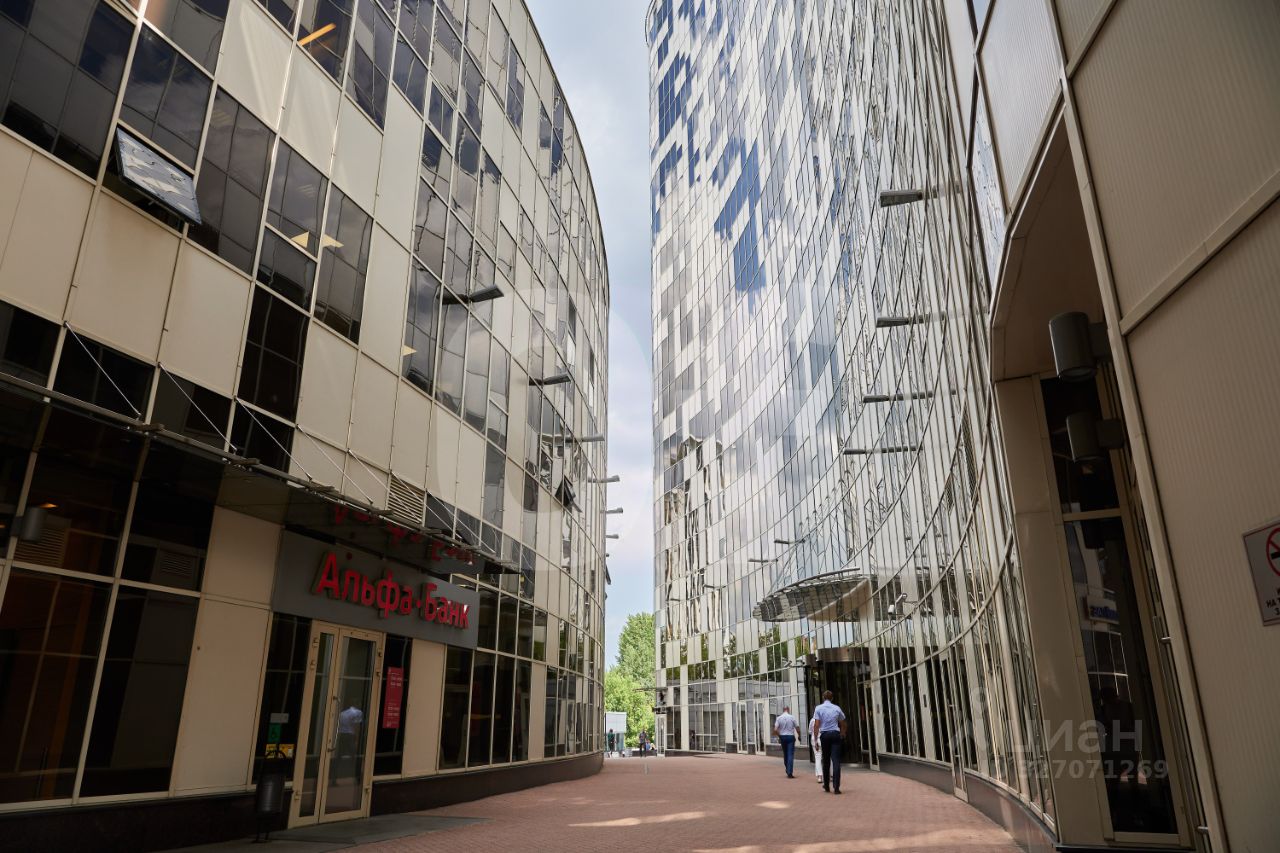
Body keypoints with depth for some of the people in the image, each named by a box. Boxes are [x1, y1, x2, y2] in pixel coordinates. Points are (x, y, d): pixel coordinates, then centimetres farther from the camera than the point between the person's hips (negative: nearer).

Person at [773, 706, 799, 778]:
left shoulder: (778, 718, -2)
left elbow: (775, 730, -8)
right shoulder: (792, 717, -6)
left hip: (782, 737, 3)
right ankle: (789, 773, -10)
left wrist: (779, 736, 8)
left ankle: (788, 771, 25)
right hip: (790, 737, -3)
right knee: (790, 755, -3)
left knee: (785, 754, 16)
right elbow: (797, 727, -4)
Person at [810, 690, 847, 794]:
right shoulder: (837, 708, 6)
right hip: (835, 734, 0)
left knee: (826, 761, 12)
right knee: (836, 760, -4)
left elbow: (816, 725, -6)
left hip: (824, 735, 0)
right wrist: (842, 734, 27)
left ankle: (826, 785, 20)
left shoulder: (818, 708, 1)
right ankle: (836, 787, -13)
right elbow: (843, 724, 12)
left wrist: (815, 739, -4)